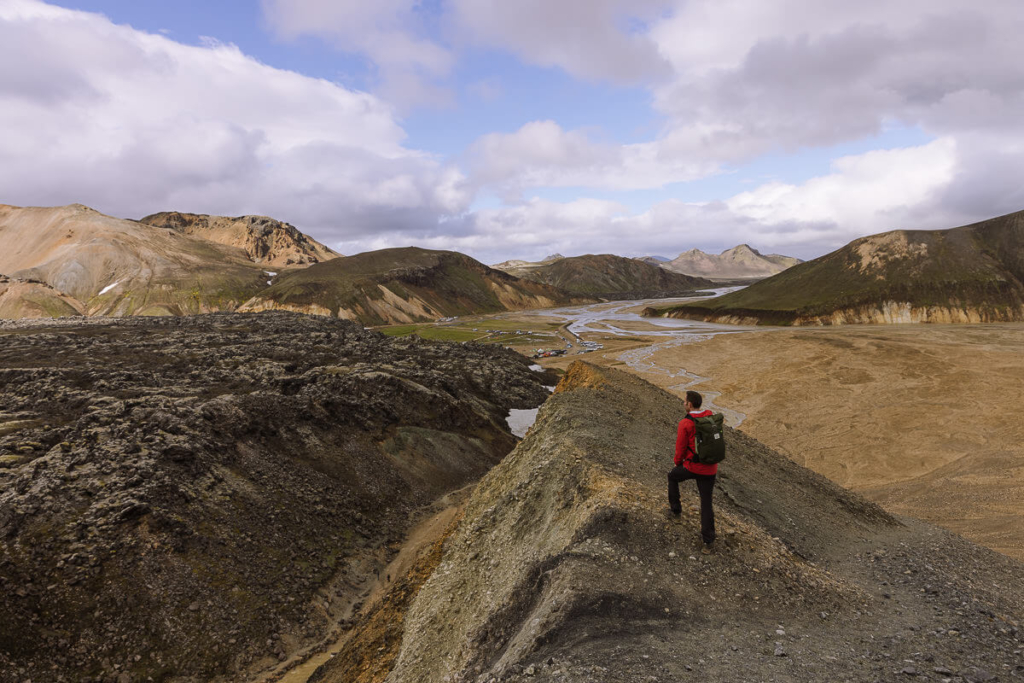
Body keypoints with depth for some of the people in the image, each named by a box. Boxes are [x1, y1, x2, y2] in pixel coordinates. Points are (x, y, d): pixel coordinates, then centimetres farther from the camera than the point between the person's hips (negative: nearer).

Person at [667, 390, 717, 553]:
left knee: (673, 476, 29)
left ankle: (675, 509, 38)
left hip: (692, 466, -4)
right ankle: (707, 541, 13)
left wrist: (678, 462, 9)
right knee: (706, 502, 14)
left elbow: (680, 447, -12)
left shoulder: (685, 424, -19)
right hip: (710, 468, 4)